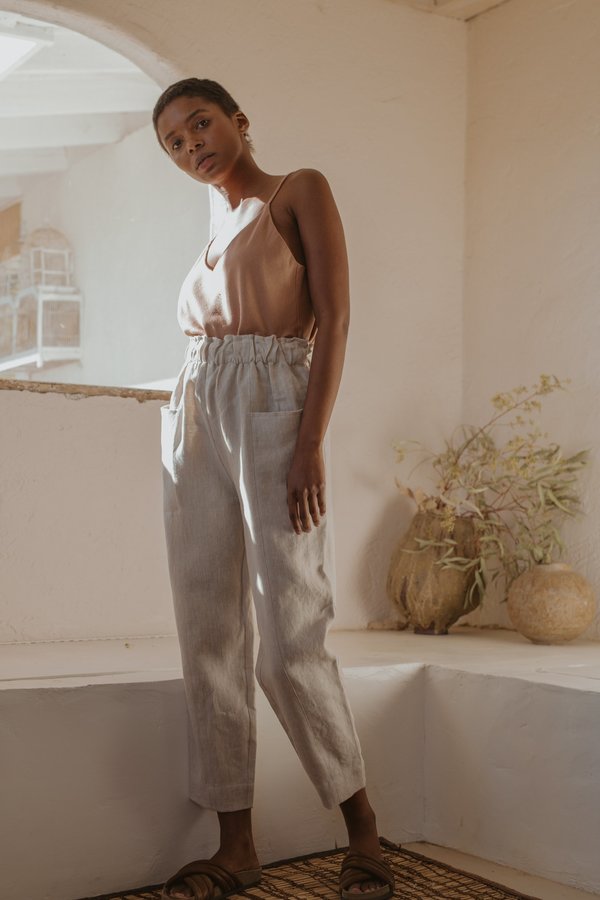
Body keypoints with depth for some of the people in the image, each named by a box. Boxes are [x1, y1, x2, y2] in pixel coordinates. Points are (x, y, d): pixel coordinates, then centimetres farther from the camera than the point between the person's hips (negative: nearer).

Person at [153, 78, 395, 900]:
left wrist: (312, 443, -17)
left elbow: (334, 317, -7)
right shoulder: (214, 236, 24)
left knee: (289, 646, -9)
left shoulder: (301, 190, 4)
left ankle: (361, 823, 12)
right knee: (208, 639, 2)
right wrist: (187, 453, 13)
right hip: (195, 430, 7)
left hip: (273, 421, -7)